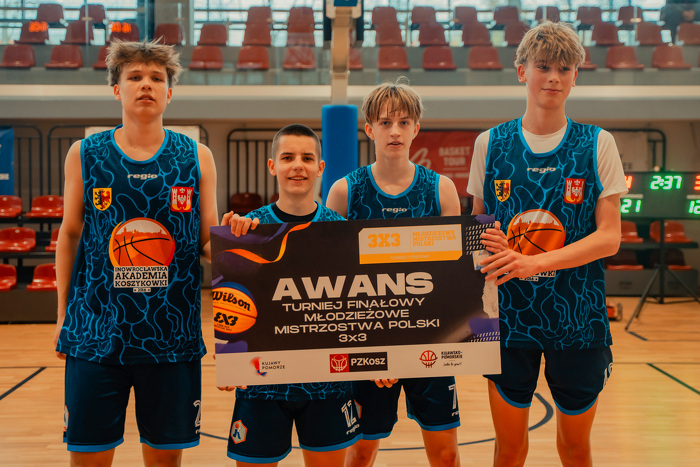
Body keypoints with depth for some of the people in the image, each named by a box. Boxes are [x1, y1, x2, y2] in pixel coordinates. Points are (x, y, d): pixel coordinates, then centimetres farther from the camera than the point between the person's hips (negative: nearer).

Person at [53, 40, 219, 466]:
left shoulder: (197, 158, 3)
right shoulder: (84, 155, 3)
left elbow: (210, 241, 6)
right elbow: (69, 235, 10)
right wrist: (63, 313, 9)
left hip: (172, 335, 1)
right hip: (95, 333, 0)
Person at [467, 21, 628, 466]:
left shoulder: (598, 144, -2)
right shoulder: (491, 144, 2)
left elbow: (609, 237, -7)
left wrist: (537, 262, -20)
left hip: (577, 317, 0)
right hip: (508, 314, 1)